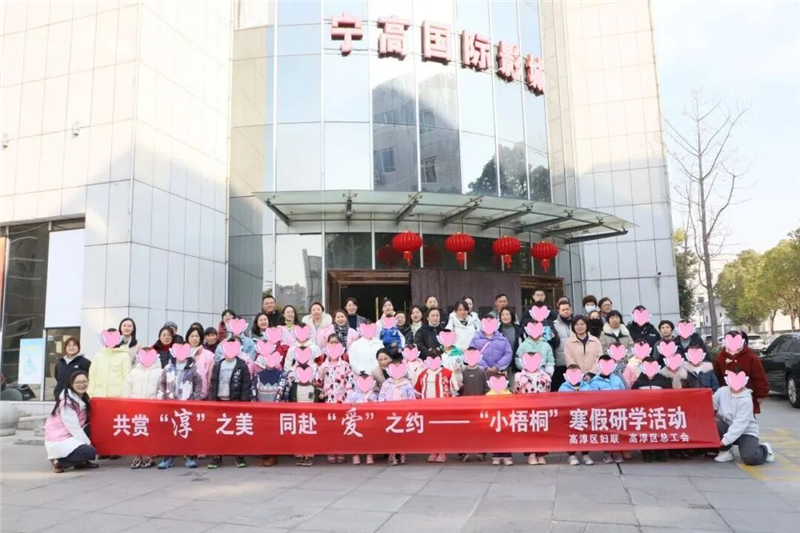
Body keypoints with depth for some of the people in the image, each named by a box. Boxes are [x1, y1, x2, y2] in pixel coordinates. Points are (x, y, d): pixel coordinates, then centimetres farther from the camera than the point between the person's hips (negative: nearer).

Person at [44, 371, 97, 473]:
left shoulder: (83, 398, 5)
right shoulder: (67, 402, -21)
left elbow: (83, 423, 10)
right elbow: (73, 428, -21)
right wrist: (88, 443, -15)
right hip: (58, 440, -9)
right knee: (90, 452, -20)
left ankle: (80, 462, 5)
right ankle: (59, 462, -3)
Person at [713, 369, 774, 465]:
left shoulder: (746, 400, -20)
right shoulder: (722, 391, -7)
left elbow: (740, 424, -25)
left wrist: (726, 440, -31)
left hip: (746, 431, -3)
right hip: (728, 427, 3)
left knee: (750, 458, -26)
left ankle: (764, 449, 12)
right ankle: (725, 451, -3)